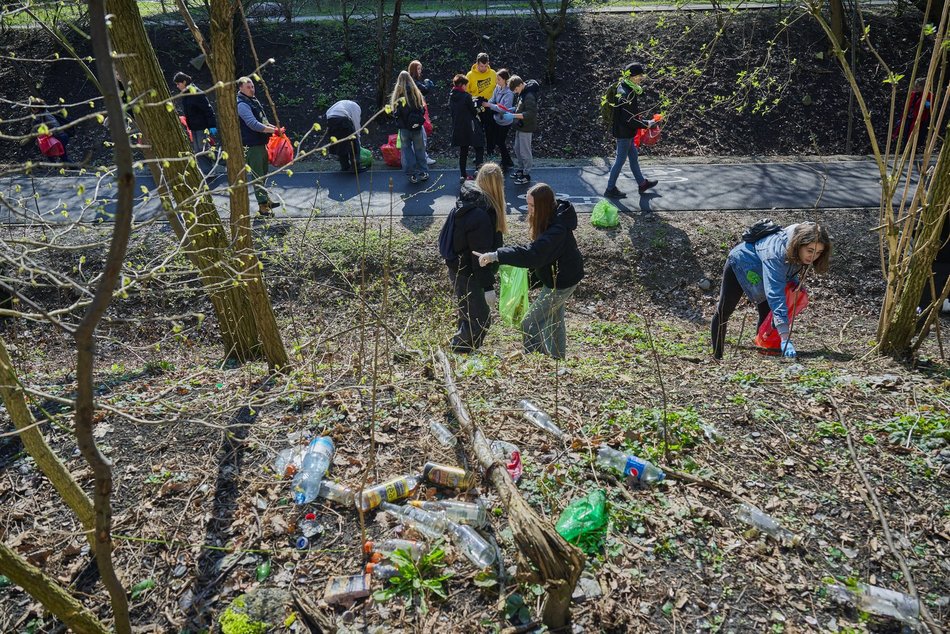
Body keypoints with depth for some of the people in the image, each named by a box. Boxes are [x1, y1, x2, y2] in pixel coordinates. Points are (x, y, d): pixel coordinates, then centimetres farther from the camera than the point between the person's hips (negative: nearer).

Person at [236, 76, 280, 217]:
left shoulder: (253, 100, 14)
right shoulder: (242, 104, -16)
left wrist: (272, 127, 11)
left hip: (261, 143, 10)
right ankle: (263, 206, -7)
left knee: (263, 174, 18)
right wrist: (273, 130, -24)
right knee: (257, 176, -8)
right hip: (252, 146, -10)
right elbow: (253, 124, -26)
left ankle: (266, 200, 30)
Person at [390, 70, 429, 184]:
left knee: (407, 149, 8)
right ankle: (423, 172, 19)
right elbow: (423, 109, 1)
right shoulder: (416, 93, -4)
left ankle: (413, 175, 6)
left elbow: (395, 112, -9)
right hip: (417, 126, 2)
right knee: (419, 149, 14)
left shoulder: (397, 95, -10)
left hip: (404, 128, -2)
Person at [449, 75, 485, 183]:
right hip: (469, 128, -7)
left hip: (458, 128, 7)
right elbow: (474, 112, -9)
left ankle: (463, 175, 17)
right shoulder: (466, 97, -17)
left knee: (463, 151, 15)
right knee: (479, 148, 4)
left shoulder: (451, 96, 3)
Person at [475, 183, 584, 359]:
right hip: (558, 276, 10)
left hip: (562, 281, -10)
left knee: (530, 323, -1)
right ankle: (557, 358, 45)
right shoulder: (552, 216, -7)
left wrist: (496, 256, -51)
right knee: (553, 320, 26)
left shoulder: (557, 230, -36)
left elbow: (532, 254, -48)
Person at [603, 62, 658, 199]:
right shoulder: (626, 94, -26)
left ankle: (642, 183, 34)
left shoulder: (624, 88, 6)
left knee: (634, 157, 20)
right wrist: (645, 125, -19)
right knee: (621, 159, 1)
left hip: (626, 131, 10)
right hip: (624, 132, -10)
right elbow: (629, 119, -28)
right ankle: (610, 189, 12)